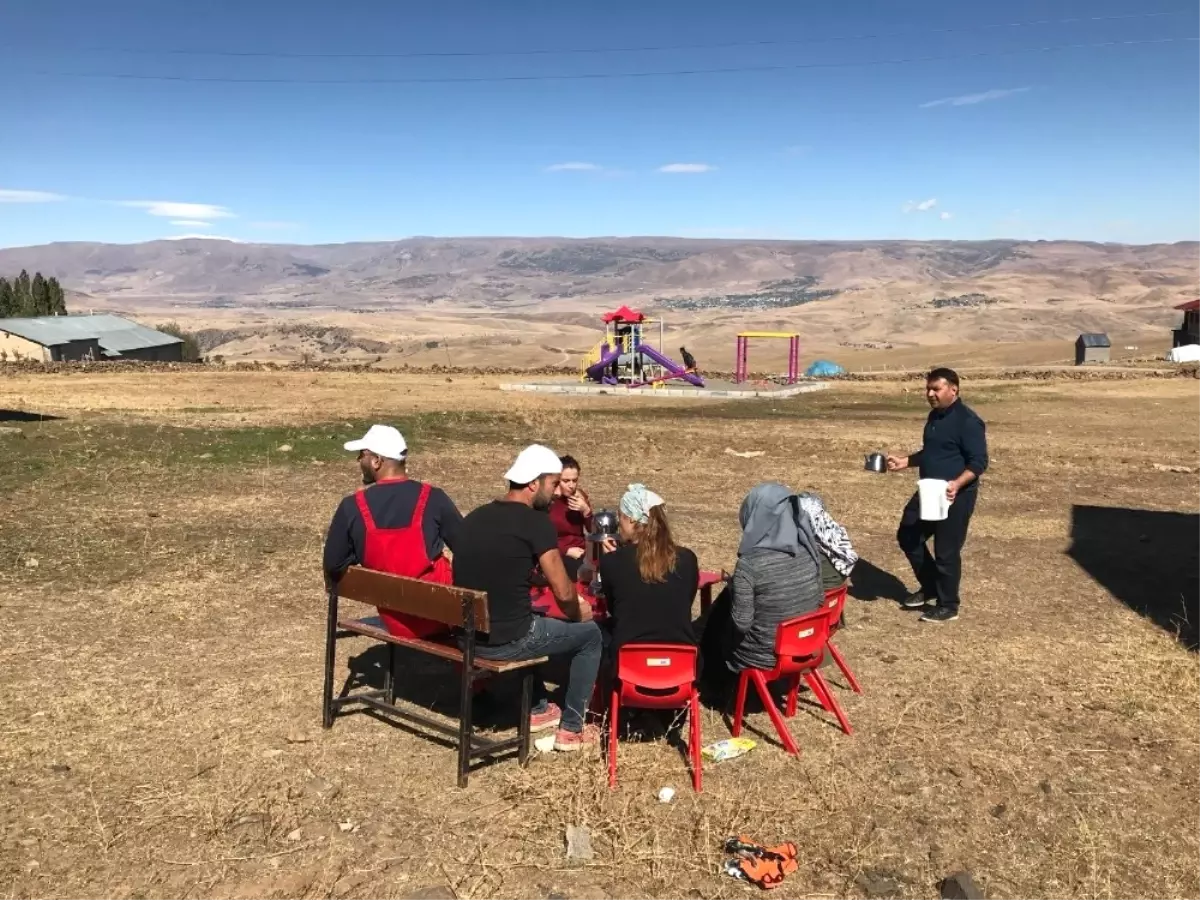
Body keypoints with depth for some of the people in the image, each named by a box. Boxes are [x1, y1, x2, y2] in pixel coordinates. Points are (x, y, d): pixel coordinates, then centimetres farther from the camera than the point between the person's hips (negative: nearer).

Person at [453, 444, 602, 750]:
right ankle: (571, 729, 20)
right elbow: (563, 593, -13)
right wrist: (578, 613, 11)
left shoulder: (474, 517, 9)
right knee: (590, 634, 16)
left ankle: (538, 710, 43)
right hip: (506, 641, -7)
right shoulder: (535, 521, -14)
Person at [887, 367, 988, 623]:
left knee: (946, 551, -1)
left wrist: (957, 483, -33)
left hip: (955, 496, -9)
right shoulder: (935, 416, 11)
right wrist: (903, 461, 10)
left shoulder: (967, 420, -16)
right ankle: (929, 588, 29)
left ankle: (948, 606, 15)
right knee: (908, 536, 13)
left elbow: (979, 461, -19)